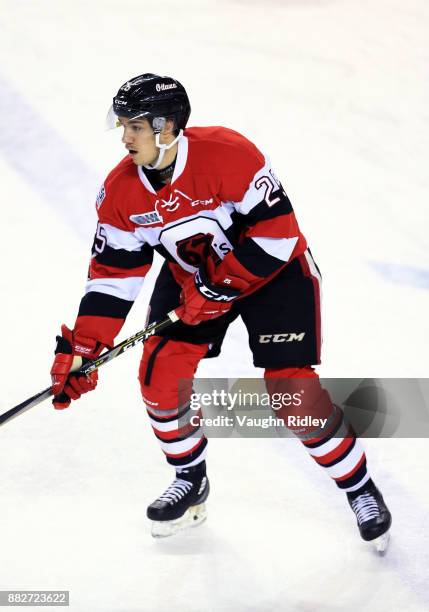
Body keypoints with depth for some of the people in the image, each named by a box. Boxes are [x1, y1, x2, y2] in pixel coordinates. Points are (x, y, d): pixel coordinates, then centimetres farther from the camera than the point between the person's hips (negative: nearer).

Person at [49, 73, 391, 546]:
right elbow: (113, 275, -10)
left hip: (271, 267, -5)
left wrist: (220, 287, -26)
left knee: (291, 387, -13)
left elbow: (276, 229, -27)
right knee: (160, 374, -7)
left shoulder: (226, 154, -31)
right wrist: (80, 349, -18)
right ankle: (191, 482, 18)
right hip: (191, 273, 5)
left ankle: (360, 489, 7)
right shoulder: (120, 191, -14)